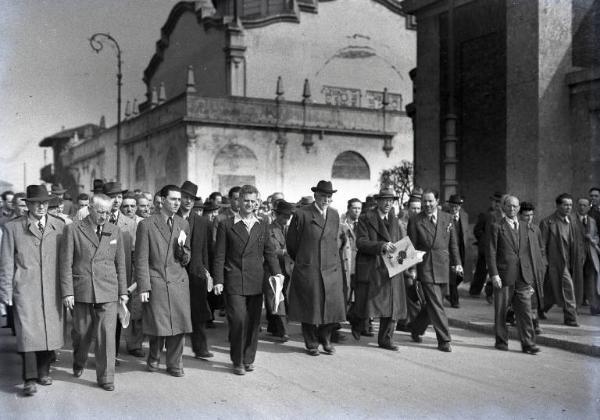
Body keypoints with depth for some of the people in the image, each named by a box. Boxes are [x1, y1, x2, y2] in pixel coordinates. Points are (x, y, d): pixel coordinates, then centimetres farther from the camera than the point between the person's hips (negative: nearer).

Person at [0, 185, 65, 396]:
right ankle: (29, 379, -2)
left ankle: (43, 372, 21)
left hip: (52, 290, 2)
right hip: (25, 290, -2)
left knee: (51, 330, 5)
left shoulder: (59, 226, 8)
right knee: (27, 332, -7)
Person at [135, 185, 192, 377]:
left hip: (178, 282, 4)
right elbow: (141, 259, -2)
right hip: (156, 282, -4)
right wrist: (143, 287, -7)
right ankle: (154, 359, 27)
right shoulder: (146, 225, -2)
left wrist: (182, 247, -6)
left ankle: (175, 364, 19)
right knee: (158, 325, 1)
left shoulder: (183, 224, 12)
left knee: (179, 326, 3)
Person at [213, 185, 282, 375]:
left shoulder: (262, 226, 13)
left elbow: (269, 252, 12)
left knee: (253, 322, 6)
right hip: (234, 282, -3)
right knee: (238, 321, -8)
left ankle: (249, 359, 20)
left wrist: (277, 272, -3)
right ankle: (237, 361, 7)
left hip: (256, 282, 4)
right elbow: (219, 256, 1)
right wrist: (218, 280, -5)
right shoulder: (226, 225, 2)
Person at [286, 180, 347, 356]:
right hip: (308, 270, -4)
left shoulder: (334, 215, 10)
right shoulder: (301, 214, -6)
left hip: (331, 270, 4)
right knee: (310, 308, 4)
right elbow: (291, 242, 2)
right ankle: (311, 343, 19)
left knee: (332, 306, 4)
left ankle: (325, 339, 24)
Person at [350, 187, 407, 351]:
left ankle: (386, 340, 14)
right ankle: (357, 321, 31)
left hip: (391, 269, 5)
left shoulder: (395, 221, 17)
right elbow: (361, 242, -11)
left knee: (393, 305, 2)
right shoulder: (366, 219, -1)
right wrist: (381, 246, -24)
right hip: (371, 268, -5)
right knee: (366, 304, -2)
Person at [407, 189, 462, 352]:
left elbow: (453, 243, 11)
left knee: (432, 303, 12)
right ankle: (444, 340, 0)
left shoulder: (448, 219, 9)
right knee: (436, 304, -7)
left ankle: (416, 329, 34)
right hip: (425, 267, -4)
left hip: (443, 266, 4)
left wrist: (457, 262, 3)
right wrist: (412, 268, -6)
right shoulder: (415, 221, -2)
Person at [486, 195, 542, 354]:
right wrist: (494, 274, -13)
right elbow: (490, 253, -4)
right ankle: (501, 341, 17)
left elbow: (534, 253, 17)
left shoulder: (526, 229, 14)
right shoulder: (496, 227, 2)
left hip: (523, 278, 3)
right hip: (503, 276, -3)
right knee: (501, 311, 5)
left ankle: (528, 344, 4)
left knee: (525, 311, 0)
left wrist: (531, 275, 10)